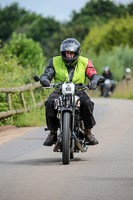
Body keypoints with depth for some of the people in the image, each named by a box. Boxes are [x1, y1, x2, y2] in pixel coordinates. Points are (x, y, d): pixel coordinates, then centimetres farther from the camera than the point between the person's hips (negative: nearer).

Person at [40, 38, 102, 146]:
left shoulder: (84, 62, 6)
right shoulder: (55, 61, 6)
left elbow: (94, 74, -3)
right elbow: (46, 74, -1)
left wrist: (94, 80, -28)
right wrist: (44, 80, -27)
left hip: (78, 91, 0)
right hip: (60, 91, 0)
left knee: (87, 103, -32)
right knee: (50, 103, -31)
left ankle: (88, 132, -14)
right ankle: (53, 132, -17)